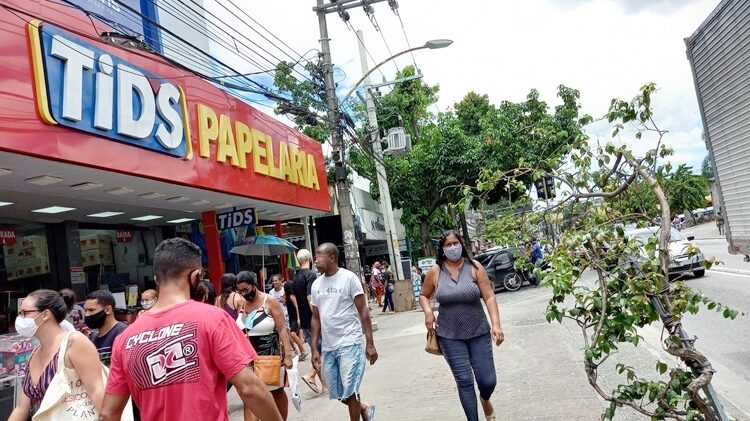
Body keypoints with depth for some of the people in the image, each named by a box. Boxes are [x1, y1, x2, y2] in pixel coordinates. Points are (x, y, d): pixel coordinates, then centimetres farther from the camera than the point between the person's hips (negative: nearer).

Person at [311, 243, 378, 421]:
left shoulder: (349, 278, -7)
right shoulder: (316, 284, 9)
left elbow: (363, 311, -8)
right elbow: (316, 318, 14)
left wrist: (370, 344, -12)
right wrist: (314, 349, 10)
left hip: (350, 344, -6)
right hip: (328, 347, 6)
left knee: (349, 392, -3)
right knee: (337, 394, 12)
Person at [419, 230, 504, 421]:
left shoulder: (474, 267, -7)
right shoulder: (435, 272, -3)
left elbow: (489, 297, -11)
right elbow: (423, 295, 12)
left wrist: (496, 324, -22)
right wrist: (428, 312, -8)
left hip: (479, 333, 0)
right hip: (450, 336, 0)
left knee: (488, 380, 5)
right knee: (464, 381, 0)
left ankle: (485, 400, 41)